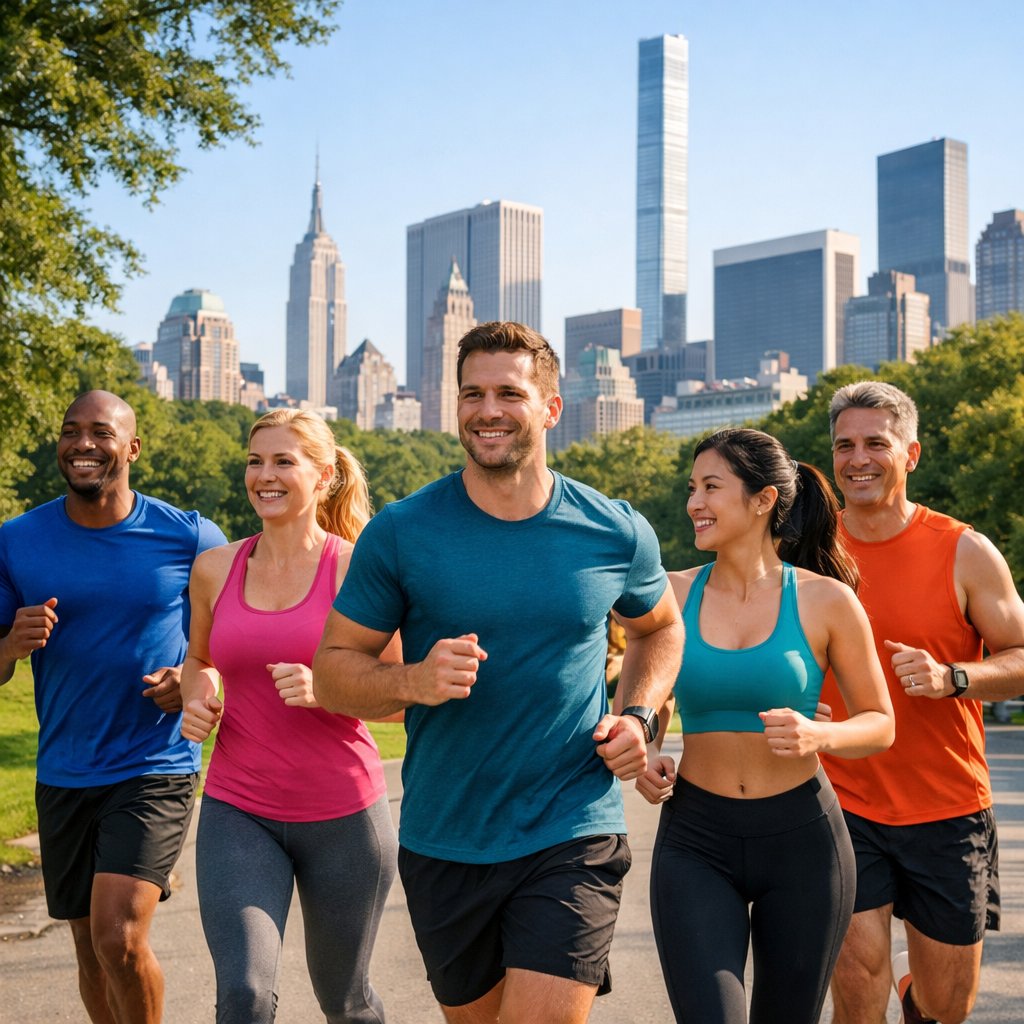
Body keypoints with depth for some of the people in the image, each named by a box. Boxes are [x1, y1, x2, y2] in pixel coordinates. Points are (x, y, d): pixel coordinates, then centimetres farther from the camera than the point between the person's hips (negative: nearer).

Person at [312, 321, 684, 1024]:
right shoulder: (402, 533, -6)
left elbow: (661, 628, 18)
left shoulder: (616, 533, -2)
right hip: (443, 845, 1)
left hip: (573, 838, -1)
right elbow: (332, 670, -2)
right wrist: (414, 682, -21)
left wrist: (640, 715, 0)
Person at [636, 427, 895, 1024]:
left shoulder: (825, 600, -4)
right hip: (696, 841, 1)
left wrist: (819, 735, -17)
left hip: (802, 839, 0)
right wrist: (645, 762, -7)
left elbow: (881, 725, 3)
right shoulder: (673, 595, 1)